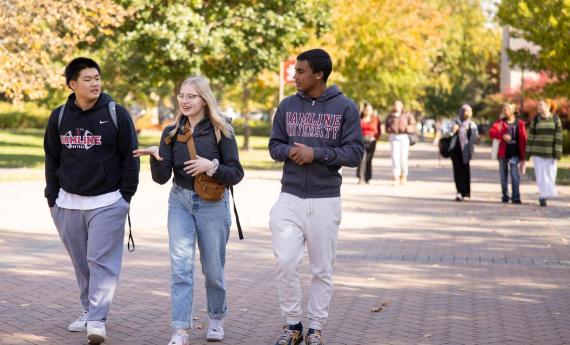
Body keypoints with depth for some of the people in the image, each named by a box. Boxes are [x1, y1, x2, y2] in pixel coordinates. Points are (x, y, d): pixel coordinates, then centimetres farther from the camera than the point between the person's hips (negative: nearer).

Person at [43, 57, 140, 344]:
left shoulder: (116, 114, -4)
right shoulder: (59, 117, 4)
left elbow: (130, 157, 0)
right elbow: (52, 160, 13)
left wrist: (126, 196, -4)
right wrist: (52, 197, 9)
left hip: (107, 202, -3)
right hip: (69, 202, 4)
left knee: (102, 260, -9)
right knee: (81, 261, 11)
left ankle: (97, 320, -12)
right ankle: (88, 310, 25)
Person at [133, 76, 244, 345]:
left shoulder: (221, 131, -6)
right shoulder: (172, 132, 3)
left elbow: (236, 175, -7)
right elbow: (162, 178, -2)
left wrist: (211, 166, -22)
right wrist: (156, 156, -20)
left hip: (213, 204, -2)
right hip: (180, 202, 2)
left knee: (213, 268, 10)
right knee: (180, 264, -11)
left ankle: (217, 318, 34)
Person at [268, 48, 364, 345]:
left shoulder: (345, 107, -3)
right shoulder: (288, 105, 6)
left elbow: (355, 153, -6)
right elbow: (274, 145, 11)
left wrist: (316, 154, -17)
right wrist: (290, 151, -12)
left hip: (325, 200, -2)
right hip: (290, 198, 2)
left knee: (322, 269, 6)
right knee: (285, 262, -8)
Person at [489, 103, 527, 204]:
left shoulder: (520, 124, 4)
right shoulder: (500, 122, 6)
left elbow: (524, 140, 4)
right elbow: (491, 132, -11)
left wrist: (523, 157, 0)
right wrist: (502, 136, -28)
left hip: (515, 154, -2)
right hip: (503, 153, 2)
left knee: (515, 176, -10)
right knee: (503, 176, 9)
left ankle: (516, 197, -8)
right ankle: (505, 196, 19)